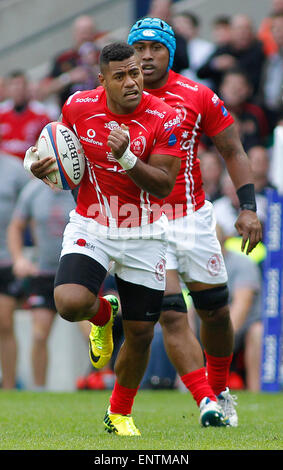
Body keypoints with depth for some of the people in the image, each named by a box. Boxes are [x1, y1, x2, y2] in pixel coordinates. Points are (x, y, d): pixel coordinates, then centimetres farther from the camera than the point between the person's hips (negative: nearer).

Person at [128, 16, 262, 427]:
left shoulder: (198, 97, -4)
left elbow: (233, 152, 4)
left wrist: (248, 207, -5)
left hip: (192, 217, 1)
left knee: (215, 311, 9)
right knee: (171, 313, -14)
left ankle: (220, 392, 32)